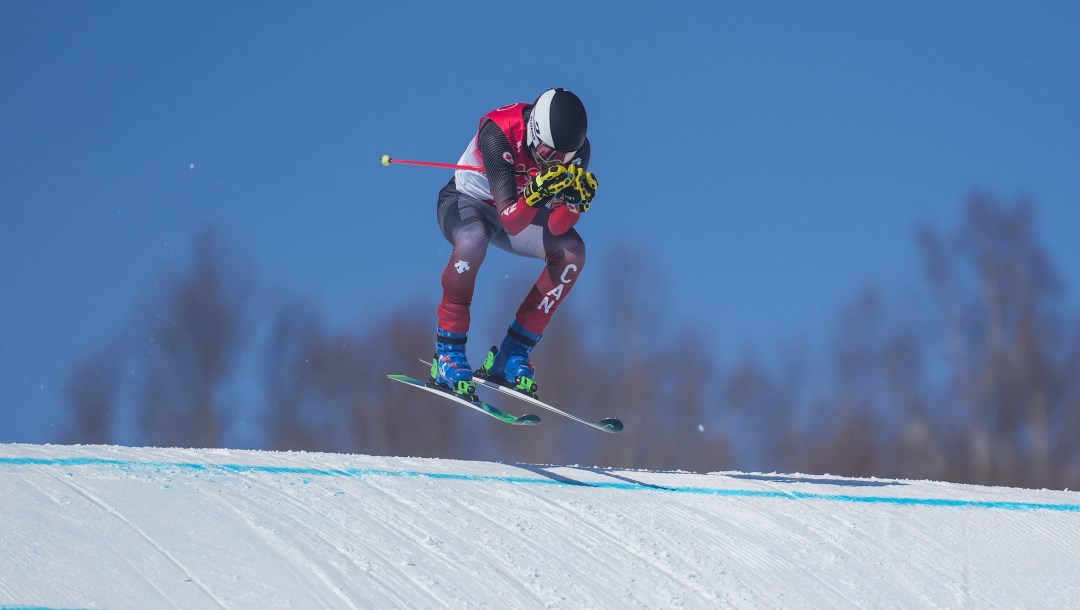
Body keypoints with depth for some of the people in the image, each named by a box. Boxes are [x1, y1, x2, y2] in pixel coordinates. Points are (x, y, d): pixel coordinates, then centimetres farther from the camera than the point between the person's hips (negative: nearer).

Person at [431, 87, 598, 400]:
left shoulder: (576, 149, -22)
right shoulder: (499, 133, -36)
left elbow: (557, 227, -24)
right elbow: (511, 222, -39)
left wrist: (576, 199, -42)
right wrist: (538, 190, -56)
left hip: (521, 210, 5)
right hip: (465, 200, -5)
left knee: (571, 251, -19)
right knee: (473, 240, -38)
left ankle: (513, 354, -9)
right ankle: (447, 353, -25)